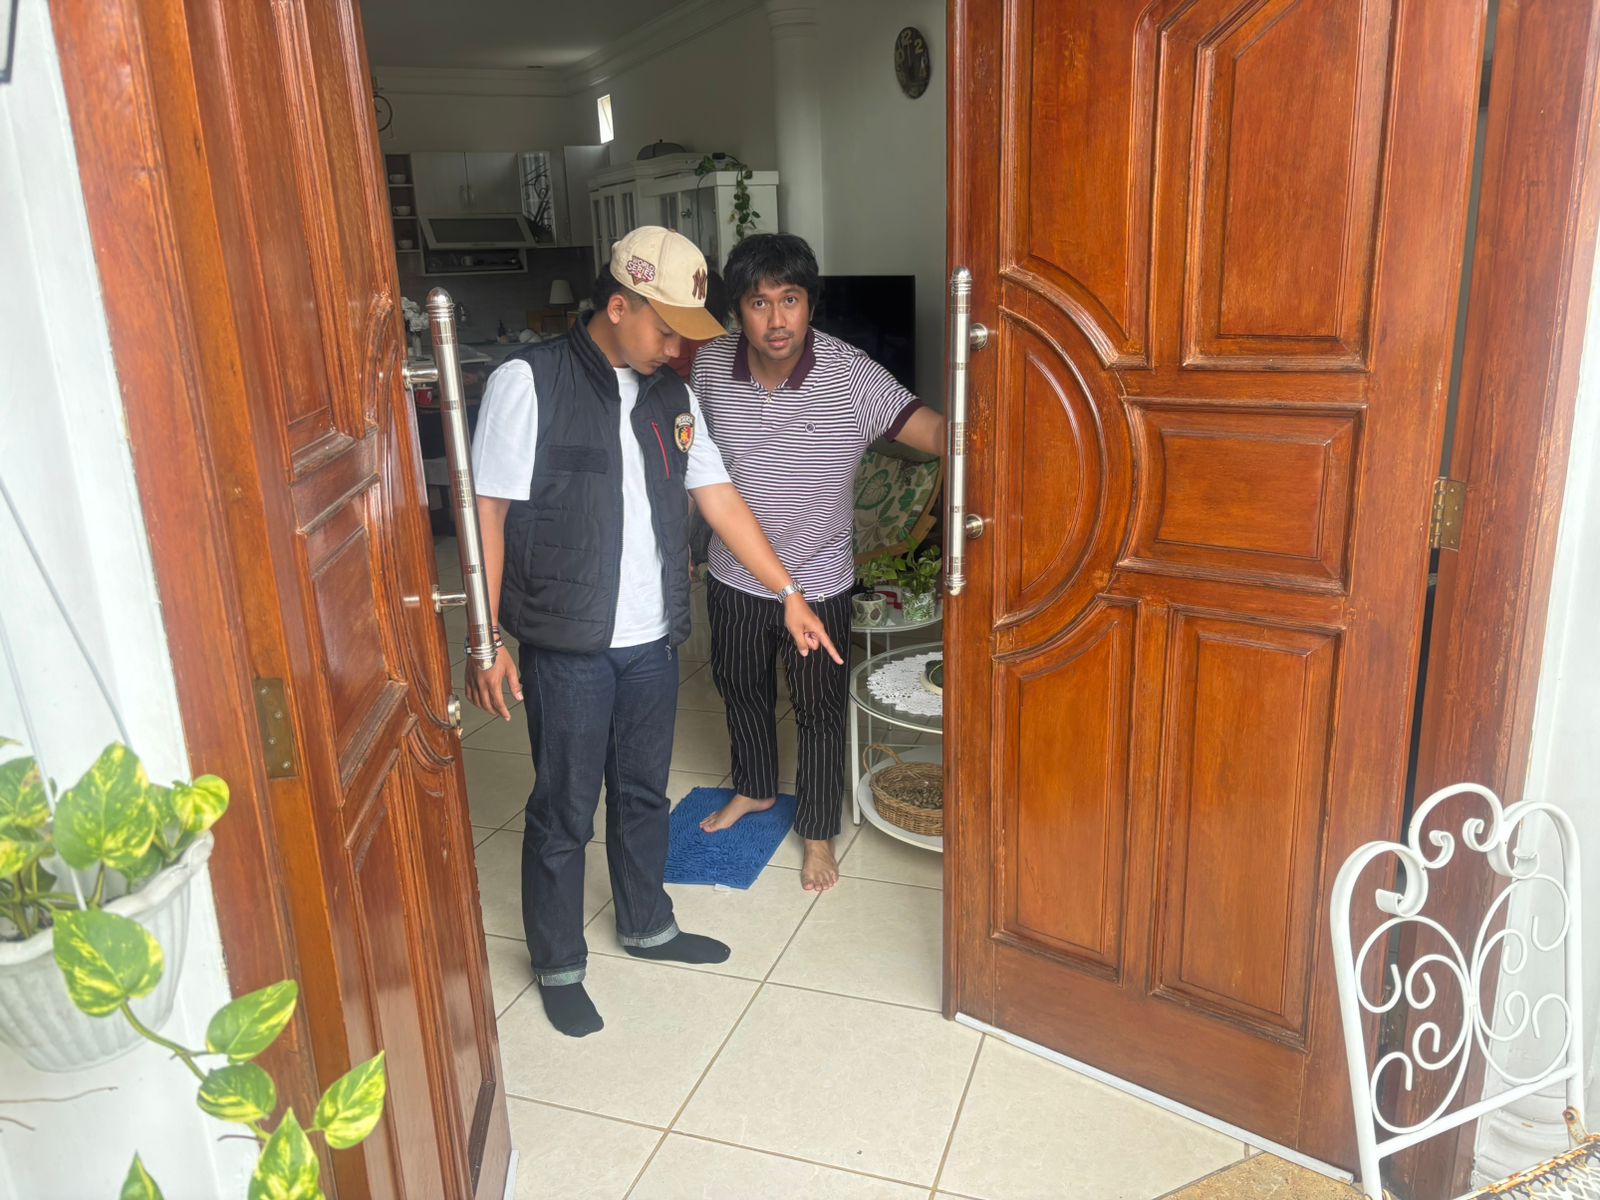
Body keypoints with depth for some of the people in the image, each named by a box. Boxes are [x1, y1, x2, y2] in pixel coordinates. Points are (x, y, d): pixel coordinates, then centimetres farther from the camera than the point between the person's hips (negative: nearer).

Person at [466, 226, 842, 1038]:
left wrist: (788, 593, 6)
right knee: (564, 812, 8)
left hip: (652, 640, 6)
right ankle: (558, 966, 28)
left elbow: (718, 499, 9)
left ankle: (647, 925, 42)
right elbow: (489, 511, -13)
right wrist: (486, 641, -16)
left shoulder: (671, 395, 6)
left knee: (643, 793, 21)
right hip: (567, 646, -6)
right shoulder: (528, 382, -13)